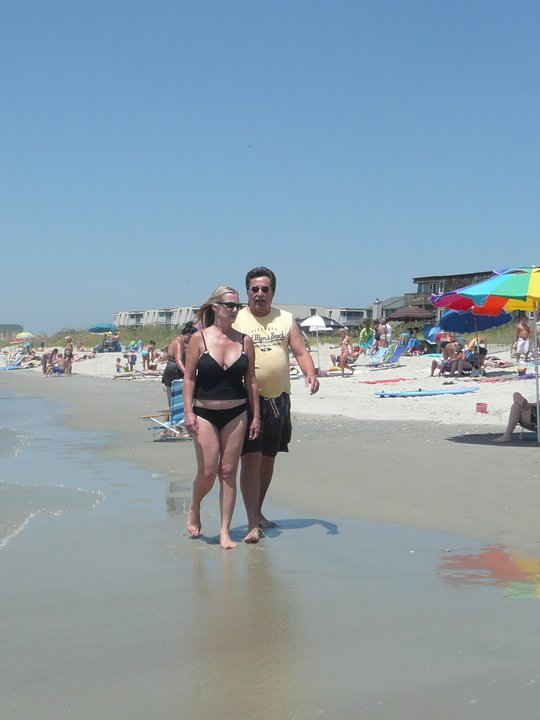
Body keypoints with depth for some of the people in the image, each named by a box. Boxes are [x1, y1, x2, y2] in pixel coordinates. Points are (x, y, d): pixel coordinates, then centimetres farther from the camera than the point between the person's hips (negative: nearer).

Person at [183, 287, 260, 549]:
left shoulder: (244, 340, 3)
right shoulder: (199, 339, -5)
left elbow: (251, 380, 7)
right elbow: (189, 378, -5)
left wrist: (256, 416, 5)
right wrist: (189, 413, -13)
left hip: (237, 413, 2)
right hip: (205, 413, -2)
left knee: (228, 472, 3)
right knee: (207, 471, -5)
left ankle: (225, 532, 11)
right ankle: (194, 510, 27)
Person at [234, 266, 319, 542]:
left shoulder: (286, 319, 10)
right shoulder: (236, 320, -1)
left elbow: (301, 352, 6)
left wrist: (310, 373, -12)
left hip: (279, 399, 4)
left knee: (269, 458, 13)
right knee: (251, 458, -10)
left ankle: (258, 512, 29)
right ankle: (252, 524, -8)